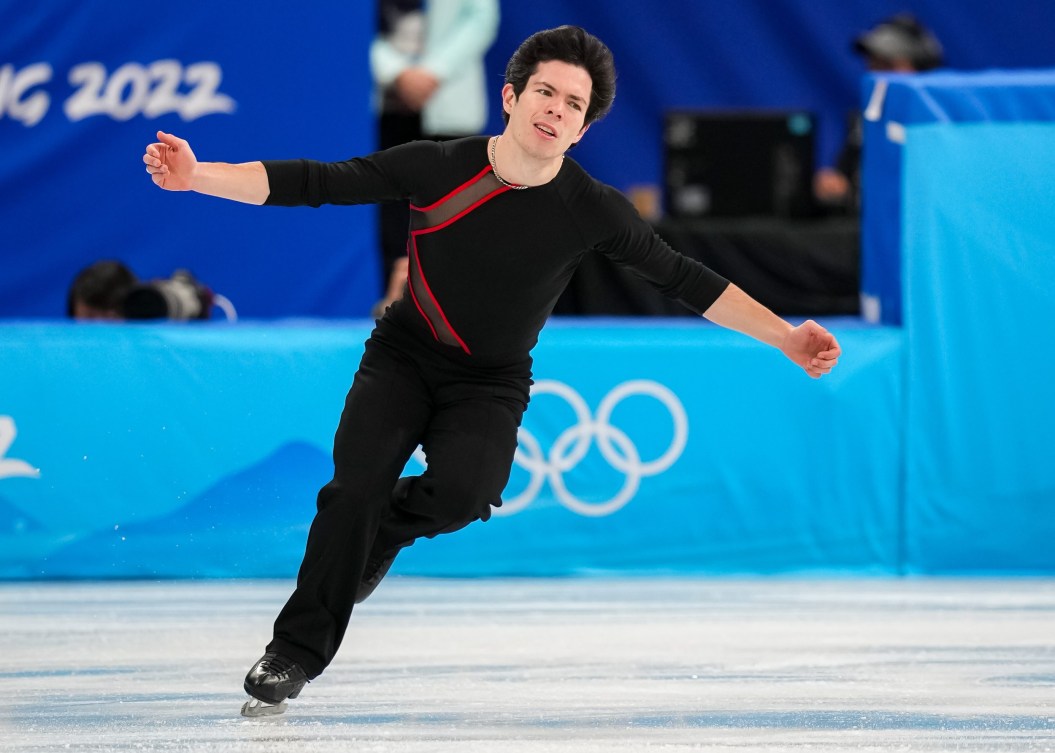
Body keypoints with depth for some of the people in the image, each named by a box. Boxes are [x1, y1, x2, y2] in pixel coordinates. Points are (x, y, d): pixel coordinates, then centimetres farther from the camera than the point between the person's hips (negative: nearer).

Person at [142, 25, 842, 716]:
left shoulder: (594, 211, -14)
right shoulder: (437, 167, -16)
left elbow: (683, 278, -4)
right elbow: (316, 184, -14)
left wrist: (786, 338, -5)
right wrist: (198, 176, -24)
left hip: (490, 384, 0)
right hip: (403, 356, 0)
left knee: (463, 489, -29)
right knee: (356, 487, -22)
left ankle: (382, 532, 7)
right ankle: (294, 656, -6)